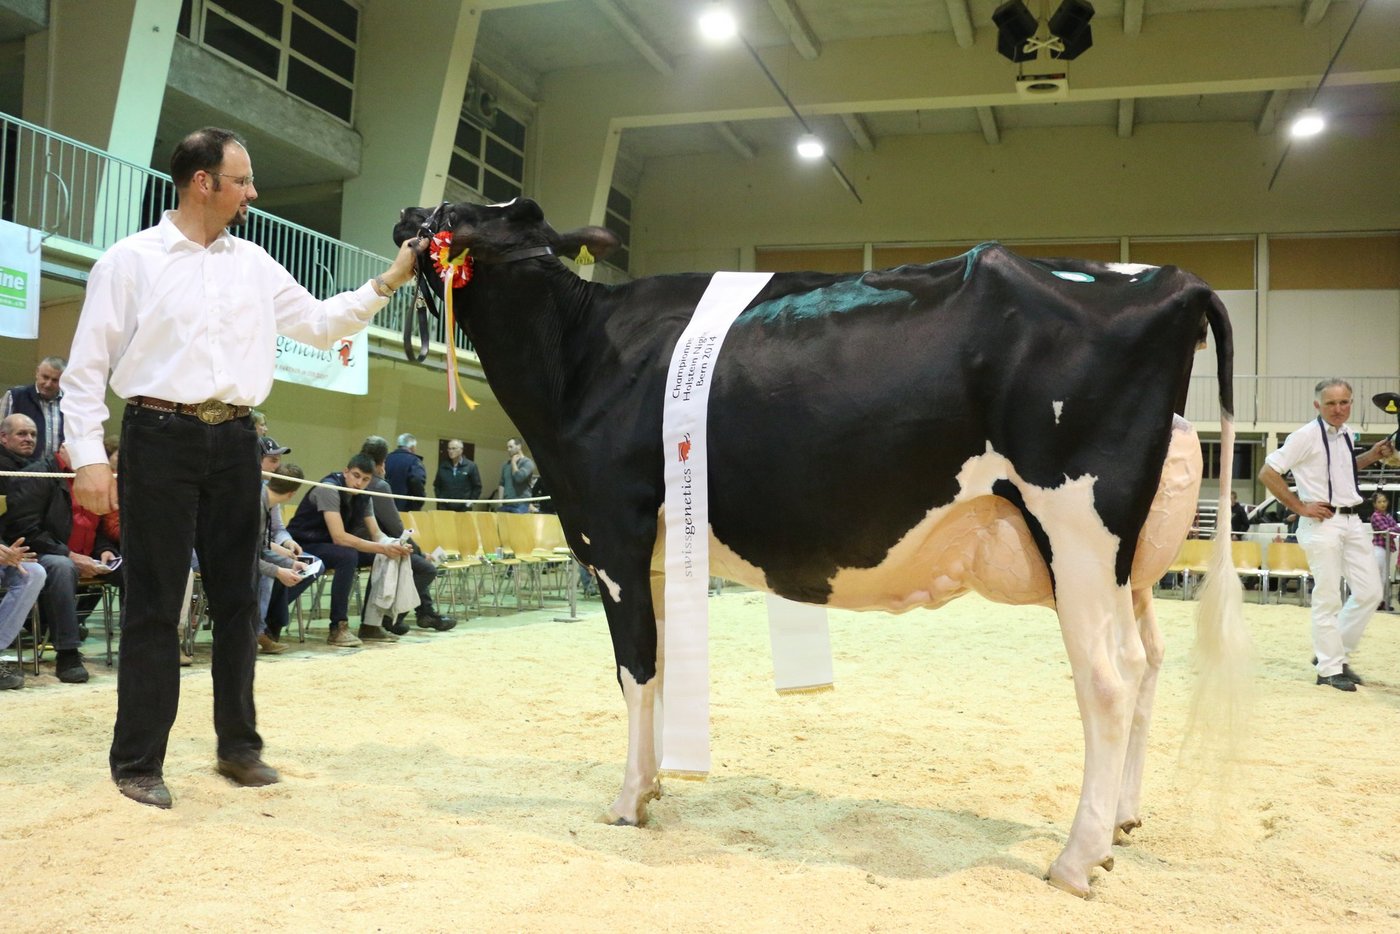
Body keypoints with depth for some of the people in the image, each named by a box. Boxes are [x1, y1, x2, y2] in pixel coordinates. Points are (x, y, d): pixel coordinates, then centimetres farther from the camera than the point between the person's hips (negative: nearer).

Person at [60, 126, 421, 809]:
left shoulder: (253, 264, 12)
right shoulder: (130, 260, -1)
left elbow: (320, 324, 14)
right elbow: (86, 368, -3)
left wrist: (389, 281, 5)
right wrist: (89, 458, -11)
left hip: (235, 443, 5)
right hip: (161, 439, -4)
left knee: (237, 598, 10)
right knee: (153, 603, 0)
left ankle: (238, 745, 23)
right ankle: (138, 760, 11)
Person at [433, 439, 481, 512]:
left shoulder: (470, 466, 2)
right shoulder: (443, 466, 8)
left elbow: (477, 487, 4)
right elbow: (436, 485, 17)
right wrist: (440, 499, 6)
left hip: (463, 509, -2)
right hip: (445, 508, 2)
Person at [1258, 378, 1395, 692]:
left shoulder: (1346, 434, 11)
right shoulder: (1306, 436, -12)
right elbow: (1267, 473, -14)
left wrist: (1372, 456, 14)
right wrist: (1300, 507, -12)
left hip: (1353, 521, 8)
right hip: (1322, 522, -7)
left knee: (1369, 592, 7)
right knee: (1328, 598, -3)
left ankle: (1335, 654, 21)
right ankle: (1329, 669, 8)